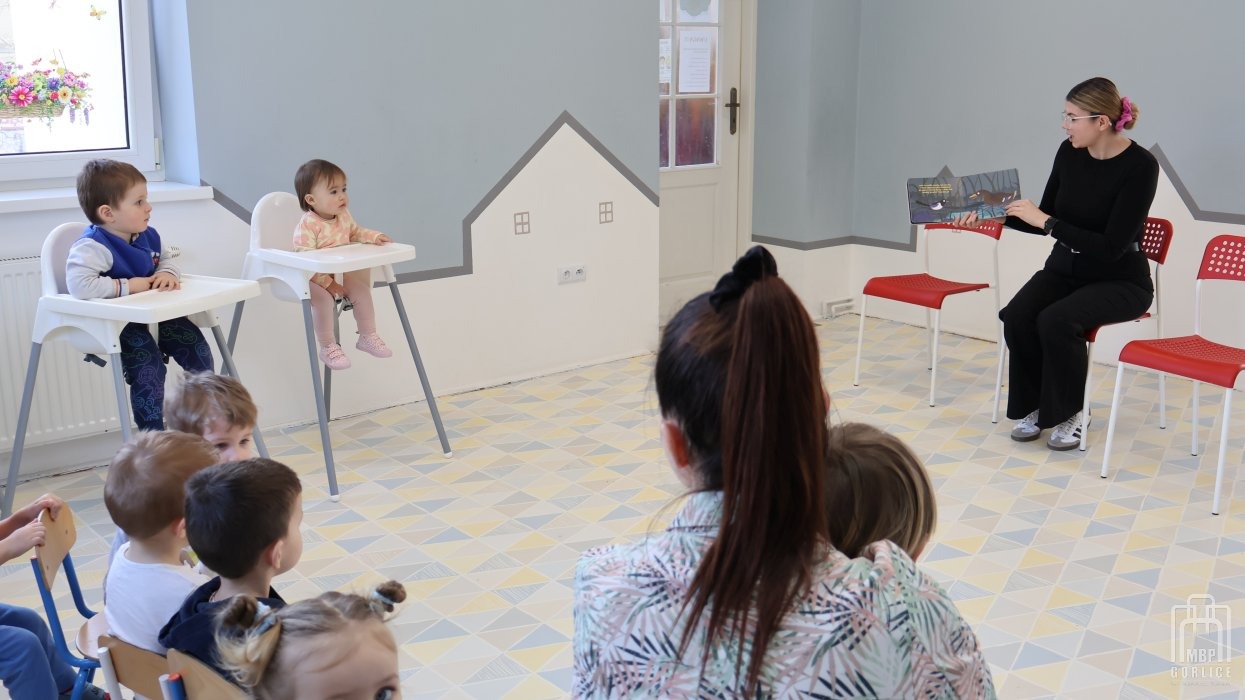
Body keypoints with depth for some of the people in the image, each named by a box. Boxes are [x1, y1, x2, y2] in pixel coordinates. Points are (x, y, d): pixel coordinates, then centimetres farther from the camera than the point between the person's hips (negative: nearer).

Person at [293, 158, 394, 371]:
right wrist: (328, 283, -30)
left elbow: (355, 233, 23)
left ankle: (368, 337, 11)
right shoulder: (308, 225, -23)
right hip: (314, 278, -7)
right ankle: (328, 348, -15)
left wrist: (374, 236, 3)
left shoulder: (344, 216, 1)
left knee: (361, 289, -9)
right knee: (323, 298, -31)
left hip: (341, 274, 7)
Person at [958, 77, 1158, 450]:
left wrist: (1047, 221, -26)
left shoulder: (1140, 166, -20)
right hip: (1065, 268, 5)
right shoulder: (1069, 153, -3)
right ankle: (1033, 405, -3)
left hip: (1121, 280, -5)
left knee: (1056, 320, -33)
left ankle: (1071, 412, -9)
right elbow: (1044, 222, 7)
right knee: (1017, 317, -24)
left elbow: (1111, 247, -25)